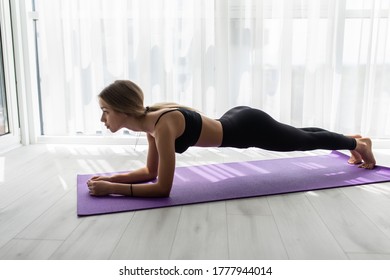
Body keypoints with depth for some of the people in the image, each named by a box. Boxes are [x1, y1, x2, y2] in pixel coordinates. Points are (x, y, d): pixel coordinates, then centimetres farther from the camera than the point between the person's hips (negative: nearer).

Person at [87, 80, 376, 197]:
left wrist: (111, 189, -28)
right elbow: (151, 171, 2)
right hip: (236, 122, 7)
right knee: (301, 138, 29)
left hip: (249, 127, -7)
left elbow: (163, 187, -32)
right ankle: (351, 138, 54)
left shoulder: (162, 125, -33)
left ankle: (358, 143, 46)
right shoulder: (150, 117, -7)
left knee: (305, 141, 18)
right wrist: (111, 177, -8)